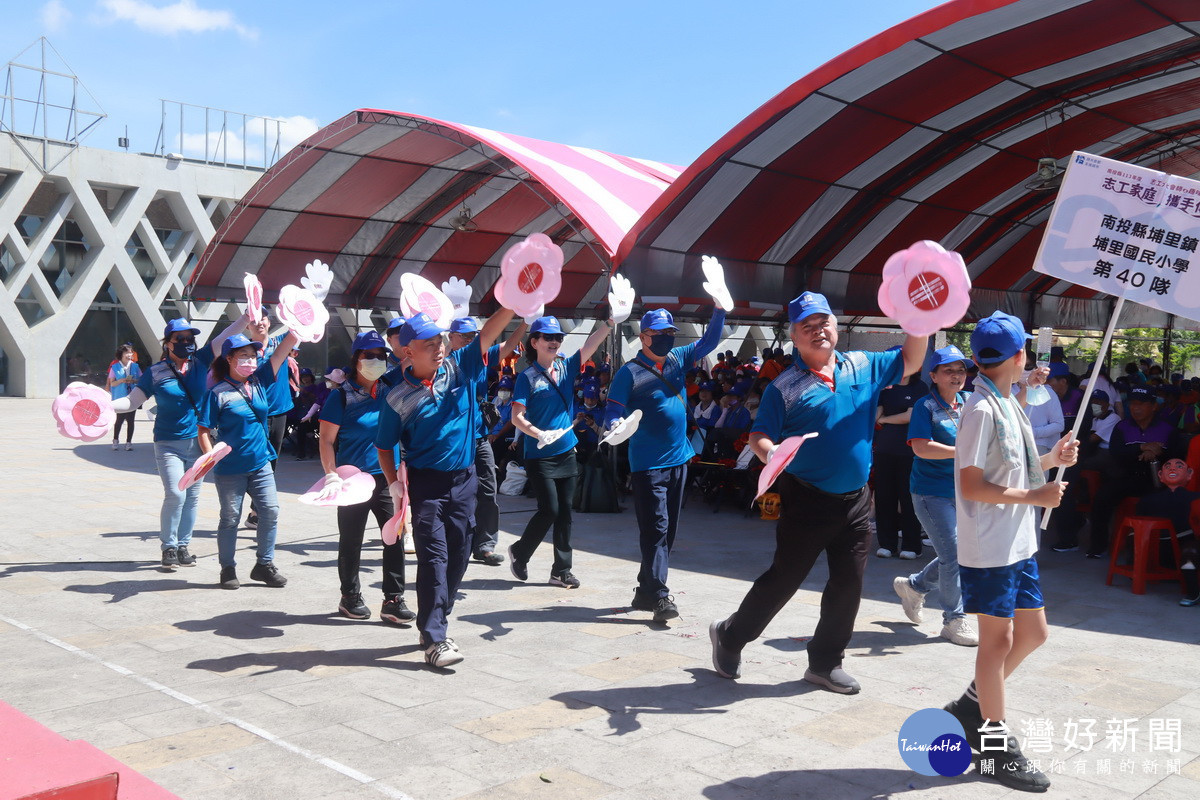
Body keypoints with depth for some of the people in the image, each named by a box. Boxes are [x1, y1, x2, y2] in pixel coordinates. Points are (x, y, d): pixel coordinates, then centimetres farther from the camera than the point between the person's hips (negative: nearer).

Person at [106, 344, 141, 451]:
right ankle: (115, 440, 20)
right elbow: (112, 383, 0)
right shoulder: (115, 367, 0)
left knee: (130, 420, 2)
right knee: (119, 420, 0)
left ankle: (129, 442, 11)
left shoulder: (135, 366, 6)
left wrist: (134, 381, -10)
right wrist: (122, 380, -17)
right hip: (119, 398, -2)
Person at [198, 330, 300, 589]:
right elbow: (204, 431, -11)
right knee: (230, 518, 7)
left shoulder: (259, 381, 2)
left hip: (260, 463, 5)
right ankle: (228, 568, 22)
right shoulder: (218, 393, -11)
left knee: (270, 512, 5)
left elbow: (283, 348, -1)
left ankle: (264, 564, 20)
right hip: (230, 468, -5)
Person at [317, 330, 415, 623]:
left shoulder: (390, 392, 6)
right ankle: (350, 597, 25)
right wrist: (331, 475, -18)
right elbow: (326, 440, -7)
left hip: (386, 478, 4)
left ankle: (393, 600, 6)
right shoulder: (341, 396, -6)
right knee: (351, 541, 9)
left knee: (395, 536, -2)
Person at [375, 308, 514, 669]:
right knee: (433, 557, -7)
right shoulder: (398, 398, -7)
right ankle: (434, 639, -4)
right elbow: (385, 448, 2)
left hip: (463, 479, 4)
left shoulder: (459, 369, -1)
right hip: (426, 483, -4)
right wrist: (395, 485, -9)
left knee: (459, 555, 11)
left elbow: (488, 332, -9)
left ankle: (436, 620, 30)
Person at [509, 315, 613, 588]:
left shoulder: (566, 368, 6)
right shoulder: (528, 377, -8)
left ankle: (562, 570, 16)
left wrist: (611, 320, -20)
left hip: (566, 453, 5)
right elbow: (517, 417, -12)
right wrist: (540, 434, -28)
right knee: (549, 510, -8)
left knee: (565, 512, 7)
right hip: (540, 456, -5)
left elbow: (591, 344, -5)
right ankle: (519, 552, 17)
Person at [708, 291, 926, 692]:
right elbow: (760, 436, -11)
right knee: (783, 578, 3)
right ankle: (730, 635, 24)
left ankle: (825, 662, 25)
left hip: (856, 501, 5)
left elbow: (910, 362, 16)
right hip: (807, 501, -4)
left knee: (848, 584, 9)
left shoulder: (863, 367, 5)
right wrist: (771, 453, -33)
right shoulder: (785, 386, -8)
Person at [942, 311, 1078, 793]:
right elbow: (972, 486, -21)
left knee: (1032, 632, 15)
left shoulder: (1006, 405, 12)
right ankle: (996, 746, 13)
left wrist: (1051, 459, 6)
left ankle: (971, 706, 29)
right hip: (989, 548, -9)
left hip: (1018, 544, 9)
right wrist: (1035, 496, -19)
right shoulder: (981, 410, -18)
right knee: (998, 638, 0)